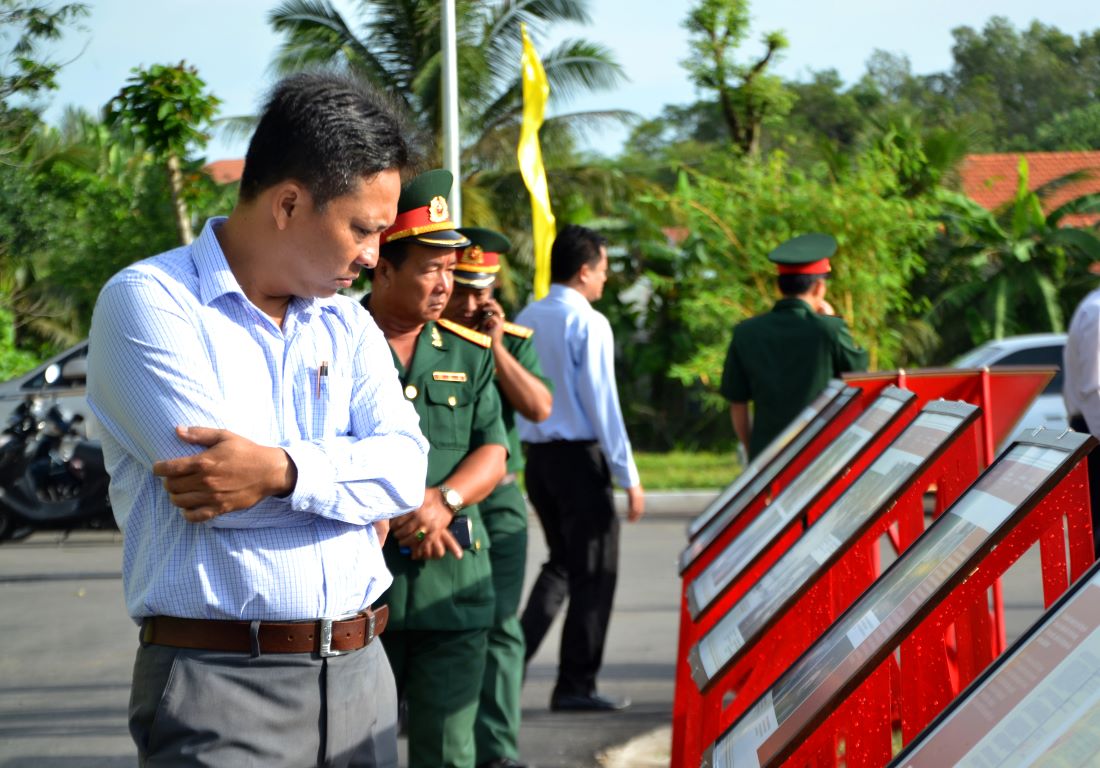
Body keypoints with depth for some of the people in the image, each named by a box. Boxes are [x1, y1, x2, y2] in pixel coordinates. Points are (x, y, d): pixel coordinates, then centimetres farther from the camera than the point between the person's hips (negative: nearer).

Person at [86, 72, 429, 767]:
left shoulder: (349, 324, 13)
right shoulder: (148, 300, -6)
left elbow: (406, 466, -3)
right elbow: (219, 482, -18)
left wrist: (284, 470, -19)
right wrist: (350, 481, -6)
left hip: (360, 675, 6)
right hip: (220, 684, -6)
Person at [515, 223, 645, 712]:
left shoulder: (526, 319, 7)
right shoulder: (588, 324, -13)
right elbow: (602, 404, -15)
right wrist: (628, 476, -11)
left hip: (536, 455, 7)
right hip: (579, 456, -7)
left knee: (561, 563, 21)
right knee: (593, 573, 5)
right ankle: (575, 686, 9)